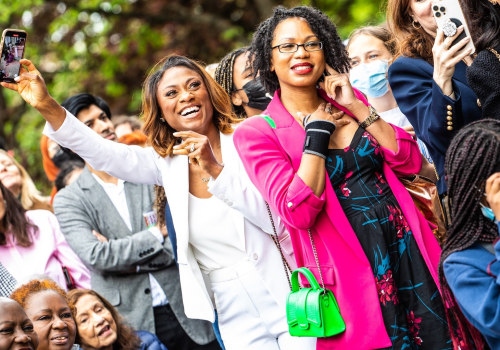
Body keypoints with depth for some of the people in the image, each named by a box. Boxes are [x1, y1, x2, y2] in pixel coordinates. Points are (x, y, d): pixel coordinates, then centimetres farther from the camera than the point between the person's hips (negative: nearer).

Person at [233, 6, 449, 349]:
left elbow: (411, 162, 2)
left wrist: (357, 108, -6)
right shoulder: (258, 133, -4)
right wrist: (317, 130, -13)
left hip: (408, 250, 5)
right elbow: (298, 213, -17)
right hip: (351, 272, -5)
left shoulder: (350, 101, 11)